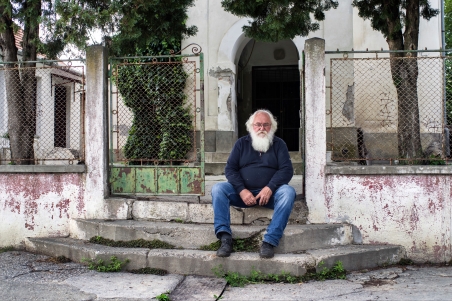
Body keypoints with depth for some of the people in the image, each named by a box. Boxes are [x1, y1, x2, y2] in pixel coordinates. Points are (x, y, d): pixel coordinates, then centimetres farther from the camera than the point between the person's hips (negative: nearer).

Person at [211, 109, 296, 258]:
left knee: (288, 192, -31)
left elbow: (287, 170, -1)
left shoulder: (279, 144, 11)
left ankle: (270, 241, -35)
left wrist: (270, 188, -18)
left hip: (270, 193, -1)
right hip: (243, 193, 1)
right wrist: (242, 190, -13)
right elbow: (230, 169, 4)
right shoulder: (242, 143, 13)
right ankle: (225, 238, -30)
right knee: (218, 188, -23)